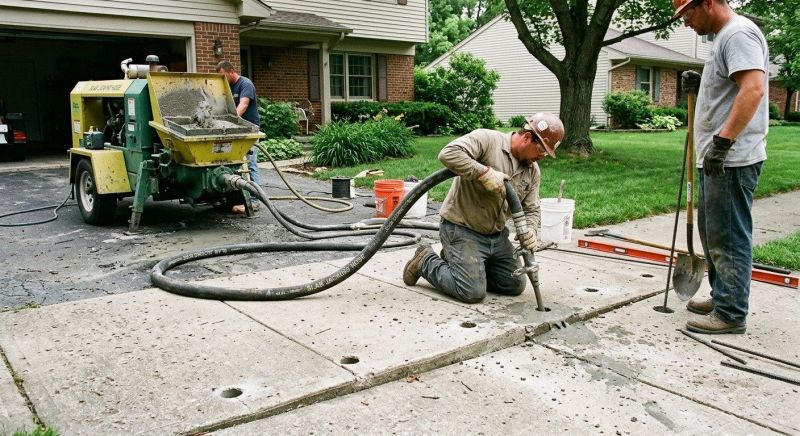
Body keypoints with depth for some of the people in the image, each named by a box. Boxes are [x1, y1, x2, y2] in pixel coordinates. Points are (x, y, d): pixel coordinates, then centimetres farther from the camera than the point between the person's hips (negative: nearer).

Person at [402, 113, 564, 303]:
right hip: (461, 229, -8)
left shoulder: (533, 170, 5)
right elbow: (448, 153, -32)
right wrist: (484, 172, -34)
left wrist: (530, 231, -14)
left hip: (497, 236, 8)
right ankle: (427, 261, 10)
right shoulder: (487, 139, -17)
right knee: (473, 293, -14)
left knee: (515, 286, 9)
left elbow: (531, 209, 7)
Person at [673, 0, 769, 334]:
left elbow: (753, 89, -25)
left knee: (728, 238, -4)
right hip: (718, 159, 11)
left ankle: (731, 315, 5)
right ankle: (722, 297, 30)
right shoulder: (725, 37, 20)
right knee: (713, 232, 18)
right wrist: (701, 85, 13)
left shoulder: (738, 33, -12)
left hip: (731, 160, -11)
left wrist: (722, 141, -27)